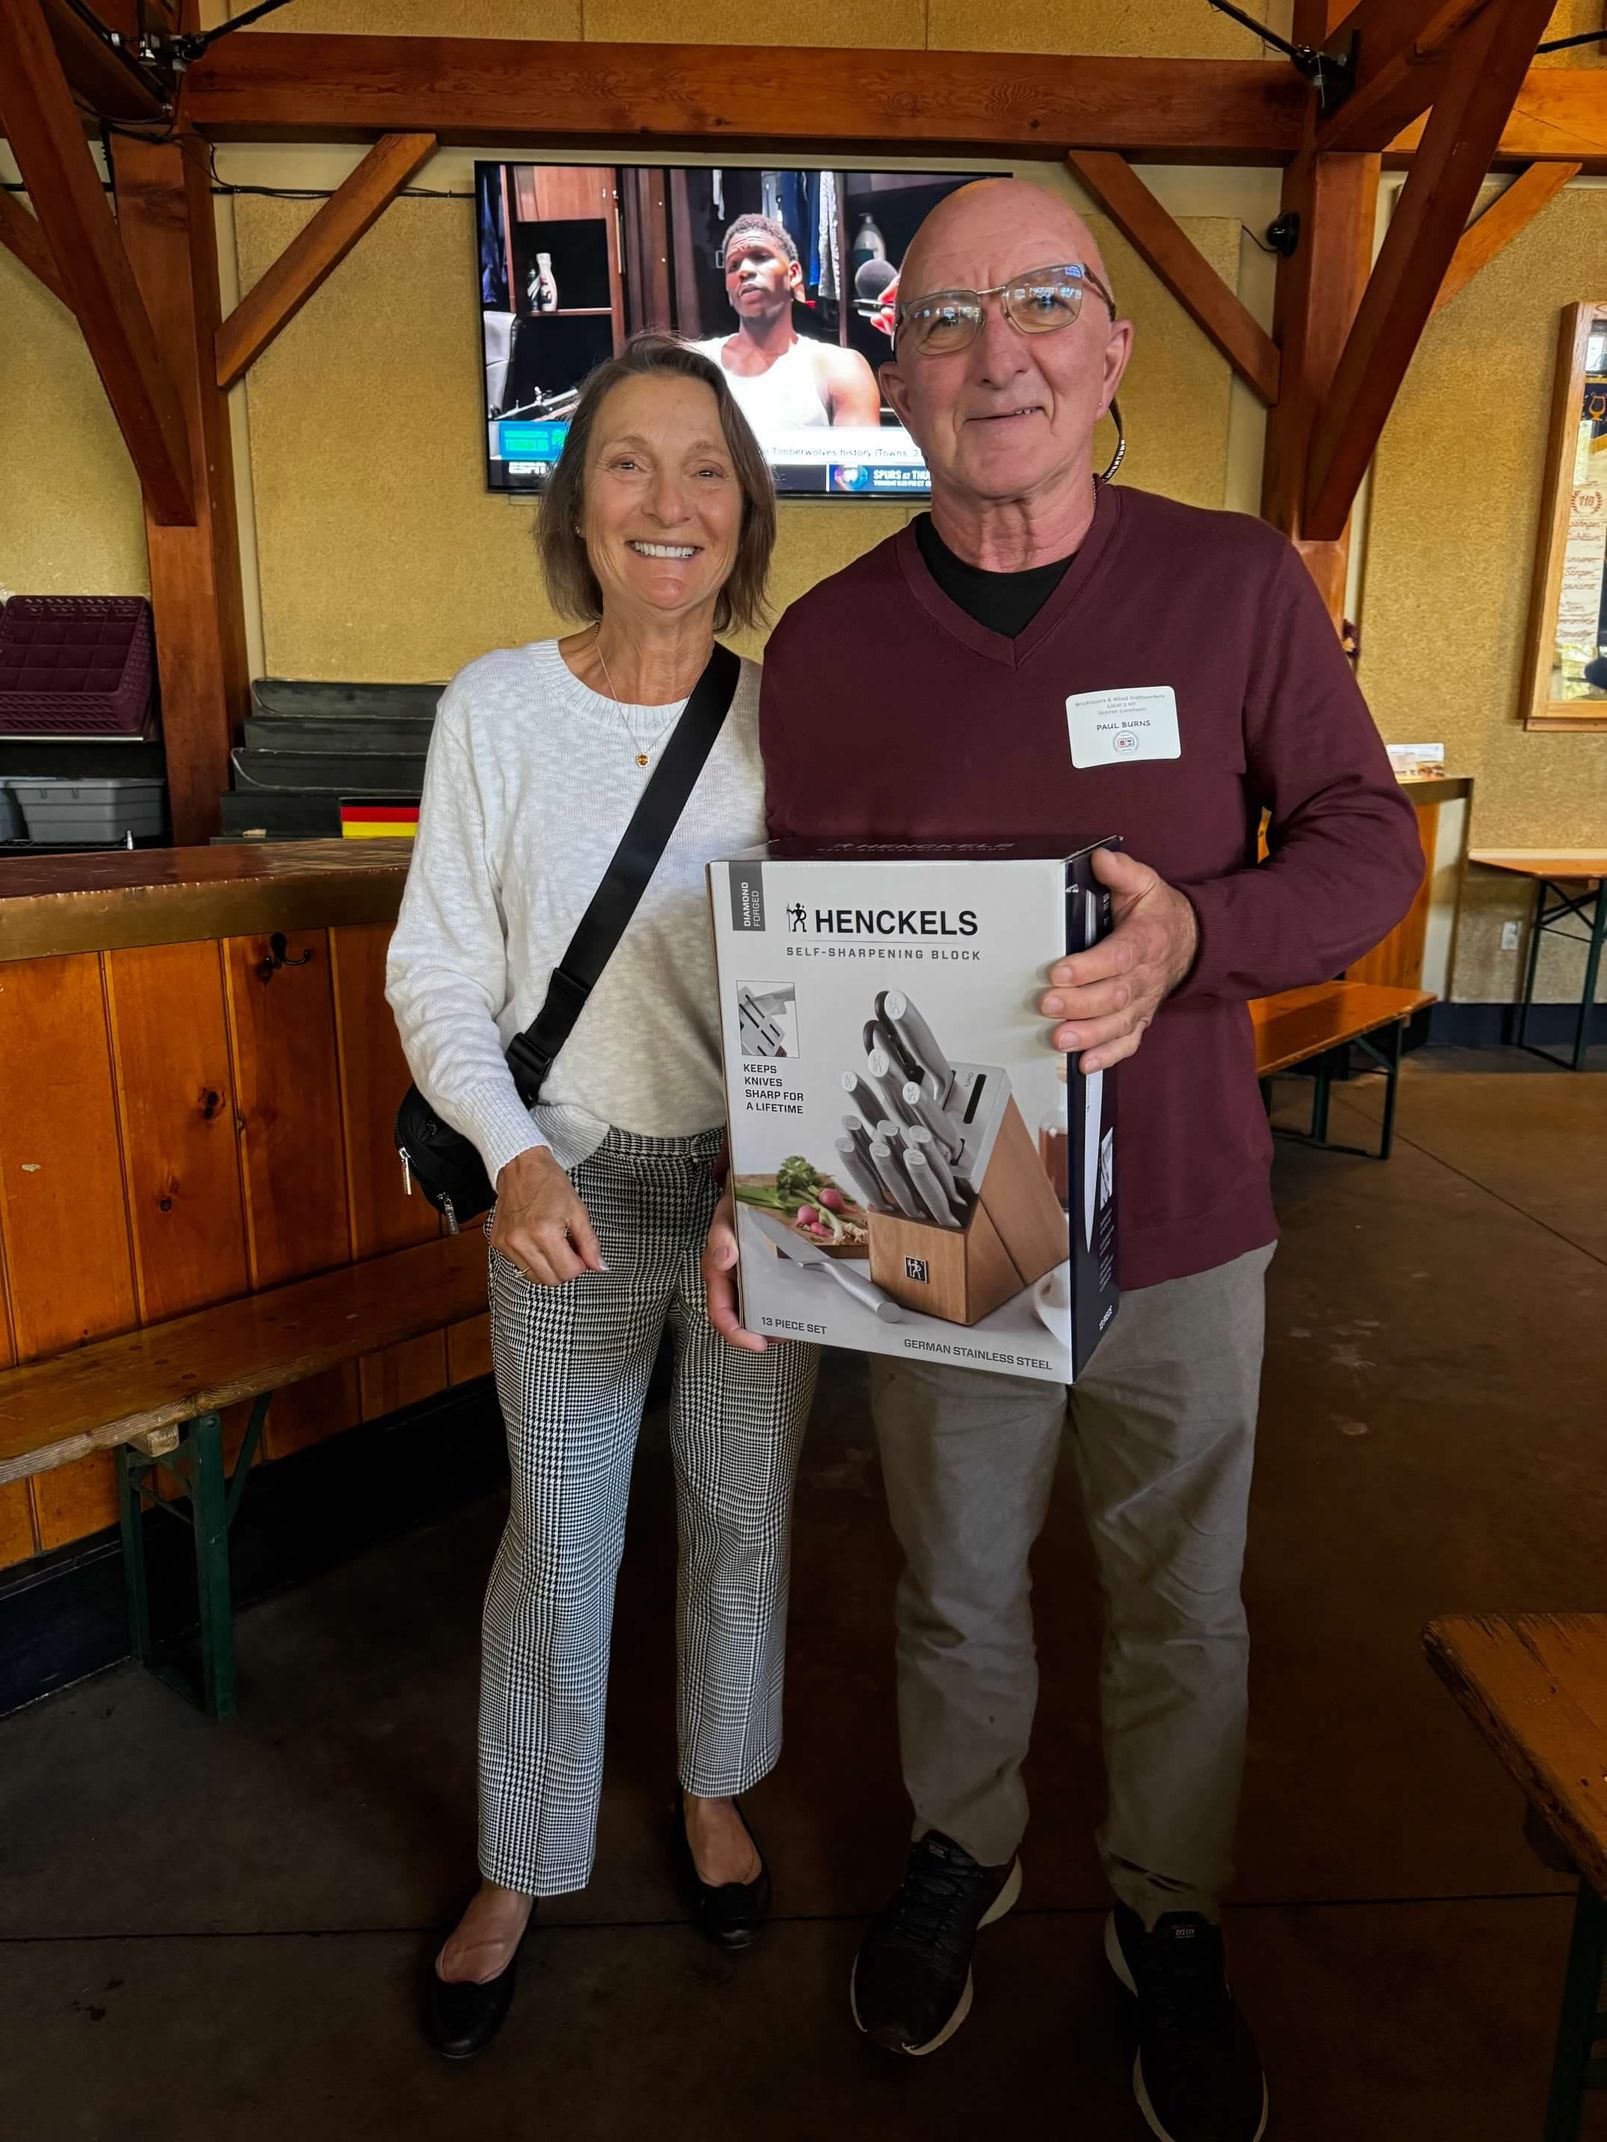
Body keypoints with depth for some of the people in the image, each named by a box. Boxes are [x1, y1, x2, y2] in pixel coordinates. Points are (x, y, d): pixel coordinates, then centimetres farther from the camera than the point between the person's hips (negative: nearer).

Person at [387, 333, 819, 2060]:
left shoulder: (787, 720, -4)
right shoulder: (495, 708, -7)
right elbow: (436, 973, -4)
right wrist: (515, 1156, -18)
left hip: (763, 1189, 2)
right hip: (570, 1189, -1)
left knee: (743, 1510, 17)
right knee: (558, 1534, 13)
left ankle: (714, 1789, 47)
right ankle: (518, 1868, 39)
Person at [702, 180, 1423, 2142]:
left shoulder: (1236, 586, -6)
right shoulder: (827, 643, -4)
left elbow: (1369, 844, -5)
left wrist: (1193, 934, -26)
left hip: (1181, 1233, 0)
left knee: (1181, 1611, 19)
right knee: (955, 1593, 21)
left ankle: (1169, 1919, 47)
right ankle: (962, 1848, 51)